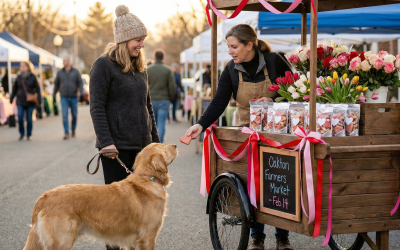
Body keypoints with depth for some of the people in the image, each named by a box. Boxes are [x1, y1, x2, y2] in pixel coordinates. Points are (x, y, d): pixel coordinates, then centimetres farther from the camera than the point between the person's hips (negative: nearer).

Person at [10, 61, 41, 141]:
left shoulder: (32, 77, -2)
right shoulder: (19, 77, 5)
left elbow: (37, 89, -1)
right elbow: (15, 89, 12)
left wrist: (39, 99, -8)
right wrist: (11, 98, 11)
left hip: (30, 101, -2)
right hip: (20, 101, 2)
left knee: (29, 118, 2)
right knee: (20, 117, -10)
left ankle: (29, 135, 13)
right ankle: (21, 133, 7)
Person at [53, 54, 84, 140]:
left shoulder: (76, 72, 2)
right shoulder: (60, 72, 6)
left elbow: (80, 83, -1)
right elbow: (56, 84, 14)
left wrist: (81, 93, -13)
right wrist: (54, 95, 12)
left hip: (74, 97, 0)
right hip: (64, 97, 0)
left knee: (74, 115, 5)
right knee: (65, 115, -9)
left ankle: (73, 130, 28)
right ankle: (66, 133, -9)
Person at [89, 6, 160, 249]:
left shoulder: (140, 66, 14)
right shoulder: (104, 65, -7)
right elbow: (97, 107, -11)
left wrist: (155, 140, 15)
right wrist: (106, 142, -18)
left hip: (141, 144, 6)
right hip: (117, 145, -6)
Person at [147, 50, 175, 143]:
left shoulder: (148, 70, 0)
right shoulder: (168, 70, -2)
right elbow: (172, 86, -3)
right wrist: (170, 99, 10)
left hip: (151, 100, 1)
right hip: (164, 100, -1)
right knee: (161, 124, -1)